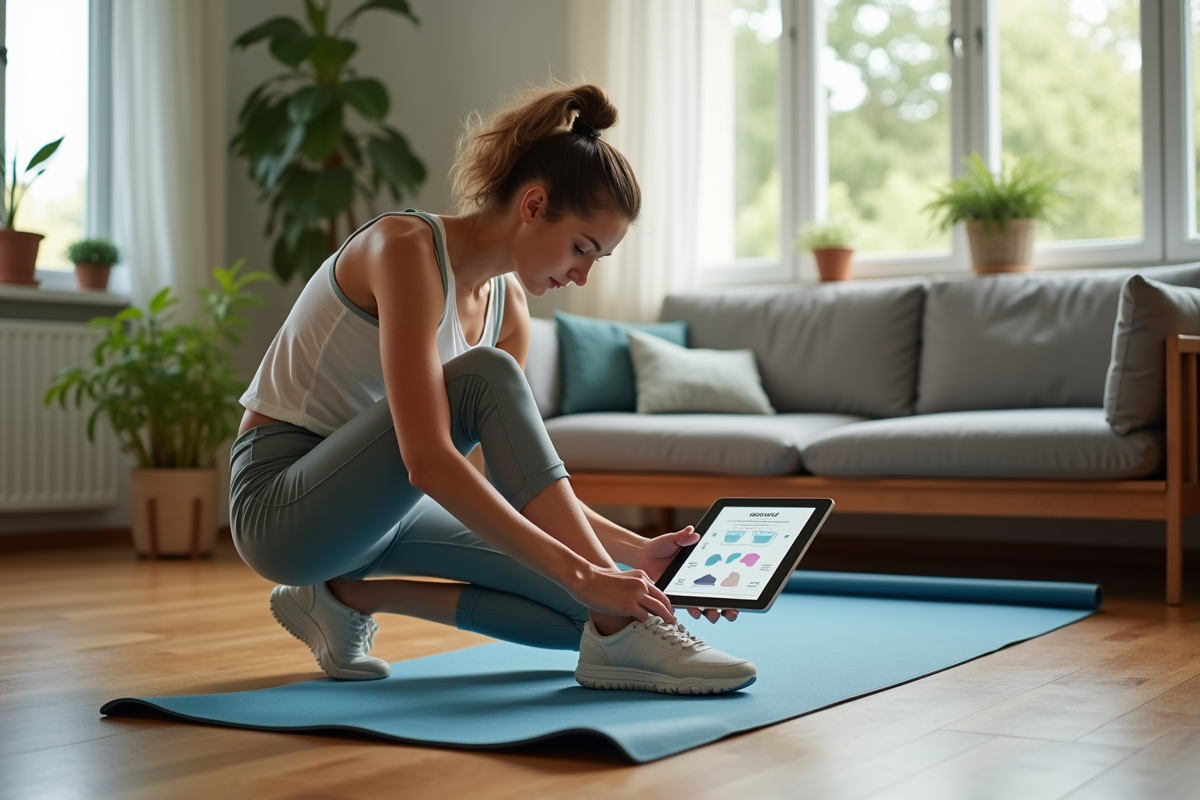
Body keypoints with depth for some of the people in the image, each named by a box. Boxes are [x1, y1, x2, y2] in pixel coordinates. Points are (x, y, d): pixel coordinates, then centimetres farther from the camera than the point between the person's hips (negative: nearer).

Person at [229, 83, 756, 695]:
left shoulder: (507, 306, 2)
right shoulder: (408, 248, -23)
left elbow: (512, 476, 5)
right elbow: (428, 463, -34)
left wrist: (633, 550, -7)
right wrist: (584, 572, -37)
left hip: (370, 506, 8)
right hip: (279, 503, -8)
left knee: (583, 608, -5)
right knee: (484, 377, -30)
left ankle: (350, 596, 3)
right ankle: (619, 635, -29)